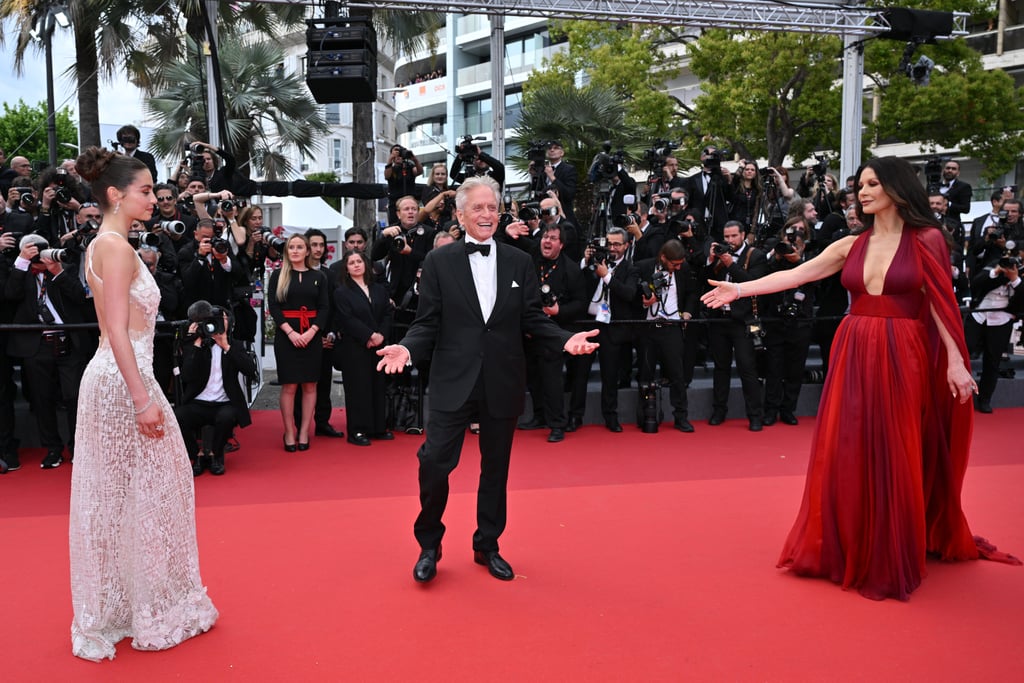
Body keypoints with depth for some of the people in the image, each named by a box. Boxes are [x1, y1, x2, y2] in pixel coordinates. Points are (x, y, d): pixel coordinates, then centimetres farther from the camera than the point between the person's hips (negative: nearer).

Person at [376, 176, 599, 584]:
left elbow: (533, 320, 5)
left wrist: (566, 338, -12)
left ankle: (487, 546, 30)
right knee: (435, 461, -8)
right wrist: (407, 348, -19)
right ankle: (429, 545, 16)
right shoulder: (439, 261, 1)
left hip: (503, 382, 2)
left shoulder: (520, 262, 6)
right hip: (454, 380, -2)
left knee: (496, 467, 12)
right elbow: (428, 323, -1)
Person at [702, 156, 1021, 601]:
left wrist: (955, 361, -8)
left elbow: (940, 304, -3)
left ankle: (889, 558, 20)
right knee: (846, 451, 4)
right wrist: (740, 289, -2)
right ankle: (846, 547, 19)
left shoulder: (926, 240, -1)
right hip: (853, 355, 3)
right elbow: (795, 275, 4)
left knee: (893, 456, 3)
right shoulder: (851, 246, 7)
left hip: (901, 358, -3)